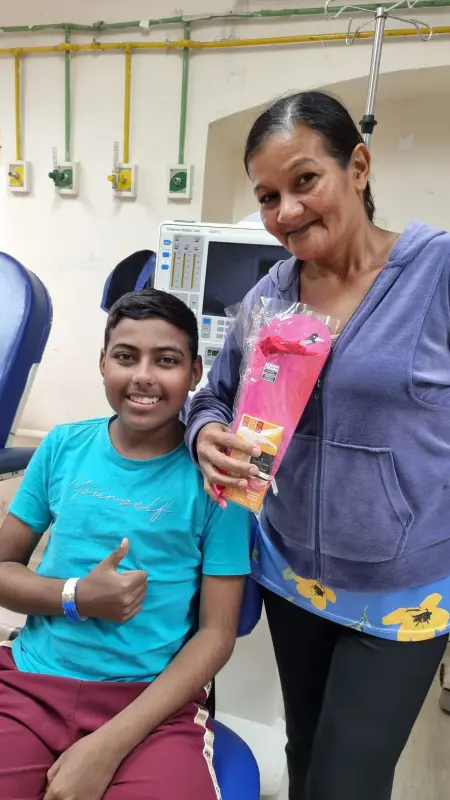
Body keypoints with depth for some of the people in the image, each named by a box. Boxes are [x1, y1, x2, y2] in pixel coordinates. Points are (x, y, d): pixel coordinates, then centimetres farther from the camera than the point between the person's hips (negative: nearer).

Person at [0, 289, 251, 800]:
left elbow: (216, 633, -6)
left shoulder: (212, 475, -7)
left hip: (153, 700, -2)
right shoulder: (63, 447, 2)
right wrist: (77, 598, -12)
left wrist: (109, 745, -14)